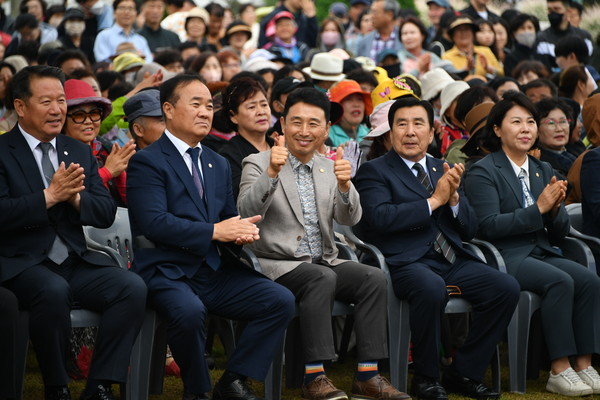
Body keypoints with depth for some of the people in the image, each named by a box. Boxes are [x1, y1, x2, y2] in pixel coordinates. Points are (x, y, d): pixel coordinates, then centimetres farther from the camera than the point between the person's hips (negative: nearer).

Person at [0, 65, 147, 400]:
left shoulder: (80, 152, 16)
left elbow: (107, 214, 10)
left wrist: (75, 197, -10)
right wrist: (50, 195, -20)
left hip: (76, 260, 5)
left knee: (133, 287, -21)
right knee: (54, 291, -37)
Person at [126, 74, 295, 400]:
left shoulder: (219, 165, 20)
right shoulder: (146, 162, -3)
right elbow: (154, 222, -16)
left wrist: (243, 232, -4)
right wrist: (214, 231, -18)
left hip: (217, 272, 7)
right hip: (168, 272, -6)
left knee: (281, 300, -14)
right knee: (189, 311, -37)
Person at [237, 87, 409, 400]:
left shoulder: (330, 169, 12)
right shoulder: (258, 165, -1)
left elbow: (350, 219, -3)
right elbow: (245, 211, -19)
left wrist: (344, 185, -24)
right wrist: (271, 173, -35)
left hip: (324, 264, 5)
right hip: (277, 265, -5)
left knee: (373, 277, -21)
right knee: (322, 278, -33)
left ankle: (367, 374, -21)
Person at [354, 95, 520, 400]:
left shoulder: (442, 170, 21)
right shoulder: (374, 171, 4)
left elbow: (469, 229, 16)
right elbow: (380, 217, -16)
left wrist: (454, 197, -4)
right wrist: (433, 201, -11)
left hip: (453, 261, 6)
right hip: (406, 262, -6)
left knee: (507, 288, -16)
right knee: (431, 289, -38)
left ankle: (464, 373, -4)